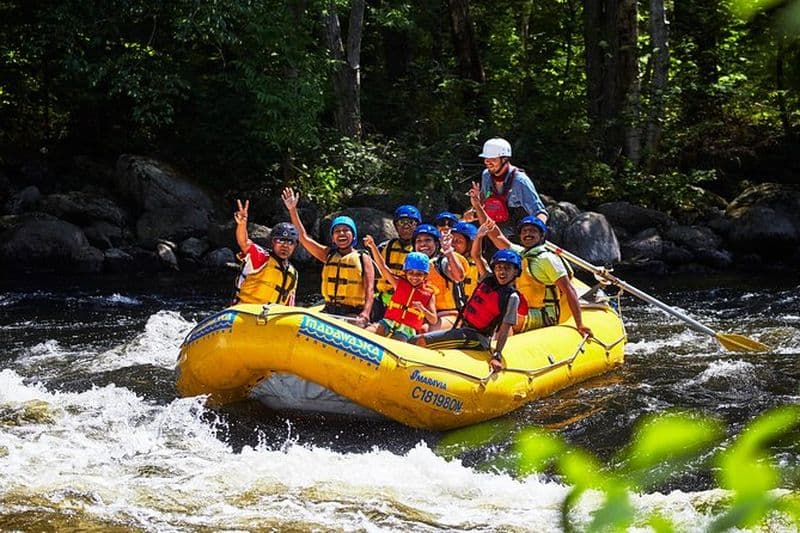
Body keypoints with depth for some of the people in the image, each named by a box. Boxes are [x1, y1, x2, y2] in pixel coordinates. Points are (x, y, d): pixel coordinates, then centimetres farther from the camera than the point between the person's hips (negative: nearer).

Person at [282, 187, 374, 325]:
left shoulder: (363, 259, 5)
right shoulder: (328, 255, 16)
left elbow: (369, 290, -5)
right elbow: (304, 237, 10)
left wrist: (365, 314, -21)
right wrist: (292, 210, 3)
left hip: (353, 314, -4)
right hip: (329, 311, 4)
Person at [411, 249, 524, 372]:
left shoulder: (511, 297, -11)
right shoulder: (488, 280, 7)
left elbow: (505, 328, -15)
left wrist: (497, 356, -22)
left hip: (475, 338, -9)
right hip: (463, 328, 9)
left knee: (421, 341, -21)